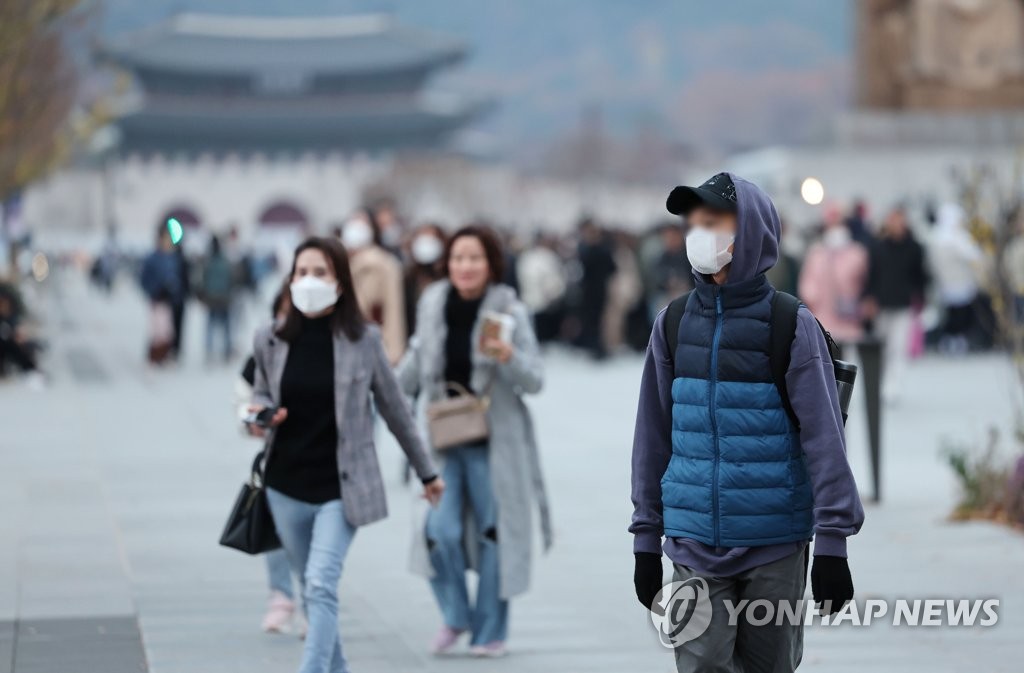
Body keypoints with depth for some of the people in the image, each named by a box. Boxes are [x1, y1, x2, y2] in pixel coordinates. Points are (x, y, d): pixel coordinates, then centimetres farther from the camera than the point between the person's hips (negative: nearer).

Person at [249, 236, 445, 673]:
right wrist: (259, 414, -9)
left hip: (341, 486, -3)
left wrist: (426, 471, 12)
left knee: (321, 586, -17)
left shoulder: (363, 340, -6)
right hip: (286, 485, 3)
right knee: (312, 590, 14)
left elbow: (394, 408, 4)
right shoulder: (271, 340, 0)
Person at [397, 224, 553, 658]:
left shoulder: (509, 311, -8)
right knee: (440, 531, -9)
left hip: (493, 440, -2)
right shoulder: (432, 305, 1)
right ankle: (455, 615, 16)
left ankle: (490, 631, 18)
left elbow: (535, 381, -9)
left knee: (493, 532, 4)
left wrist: (509, 357, -27)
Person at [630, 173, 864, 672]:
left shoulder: (791, 325, -4)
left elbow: (824, 438, -6)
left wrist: (832, 542, -10)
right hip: (694, 548, 2)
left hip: (775, 550, -2)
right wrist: (646, 539, 10)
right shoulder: (673, 326, 5)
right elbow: (653, 437, 11)